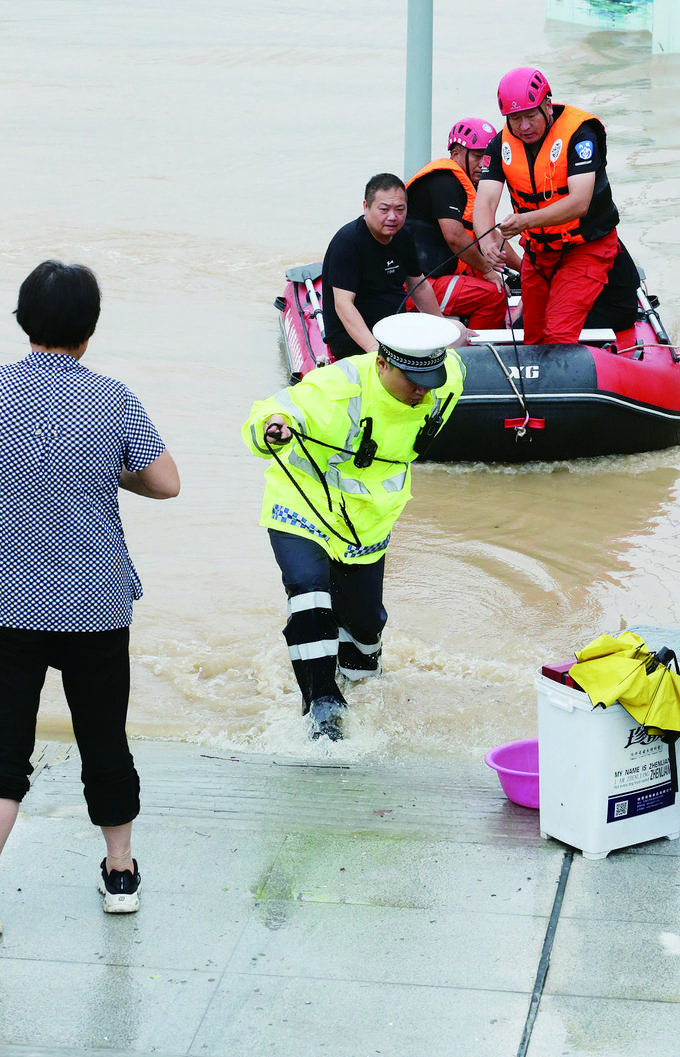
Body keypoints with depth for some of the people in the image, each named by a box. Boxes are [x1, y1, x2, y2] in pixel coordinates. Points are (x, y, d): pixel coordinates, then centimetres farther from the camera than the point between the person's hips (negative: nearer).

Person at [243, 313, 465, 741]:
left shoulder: (449, 379, -16)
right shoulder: (336, 389, -34)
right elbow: (272, 417, -42)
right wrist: (270, 428, -65)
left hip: (366, 519, 5)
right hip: (306, 504, -5)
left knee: (364, 619, 14)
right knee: (310, 587, -29)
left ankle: (358, 671, 51)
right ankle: (324, 705, -22)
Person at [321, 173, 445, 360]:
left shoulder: (401, 236, 8)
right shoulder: (347, 242, -19)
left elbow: (419, 287, 23)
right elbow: (343, 304, -27)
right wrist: (374, 348, -39)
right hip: (352, 337, -9)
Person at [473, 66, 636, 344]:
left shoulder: (577, 132, -20)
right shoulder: (502, 144, -6)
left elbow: (579, 203, -29)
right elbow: (484, 201, -16)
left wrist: (525, 221, -43)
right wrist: (487, 240, -39)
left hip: (585, 248, -6)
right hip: (538, 253, 6)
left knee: (559, 336, -18)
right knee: (533, 339, 12)